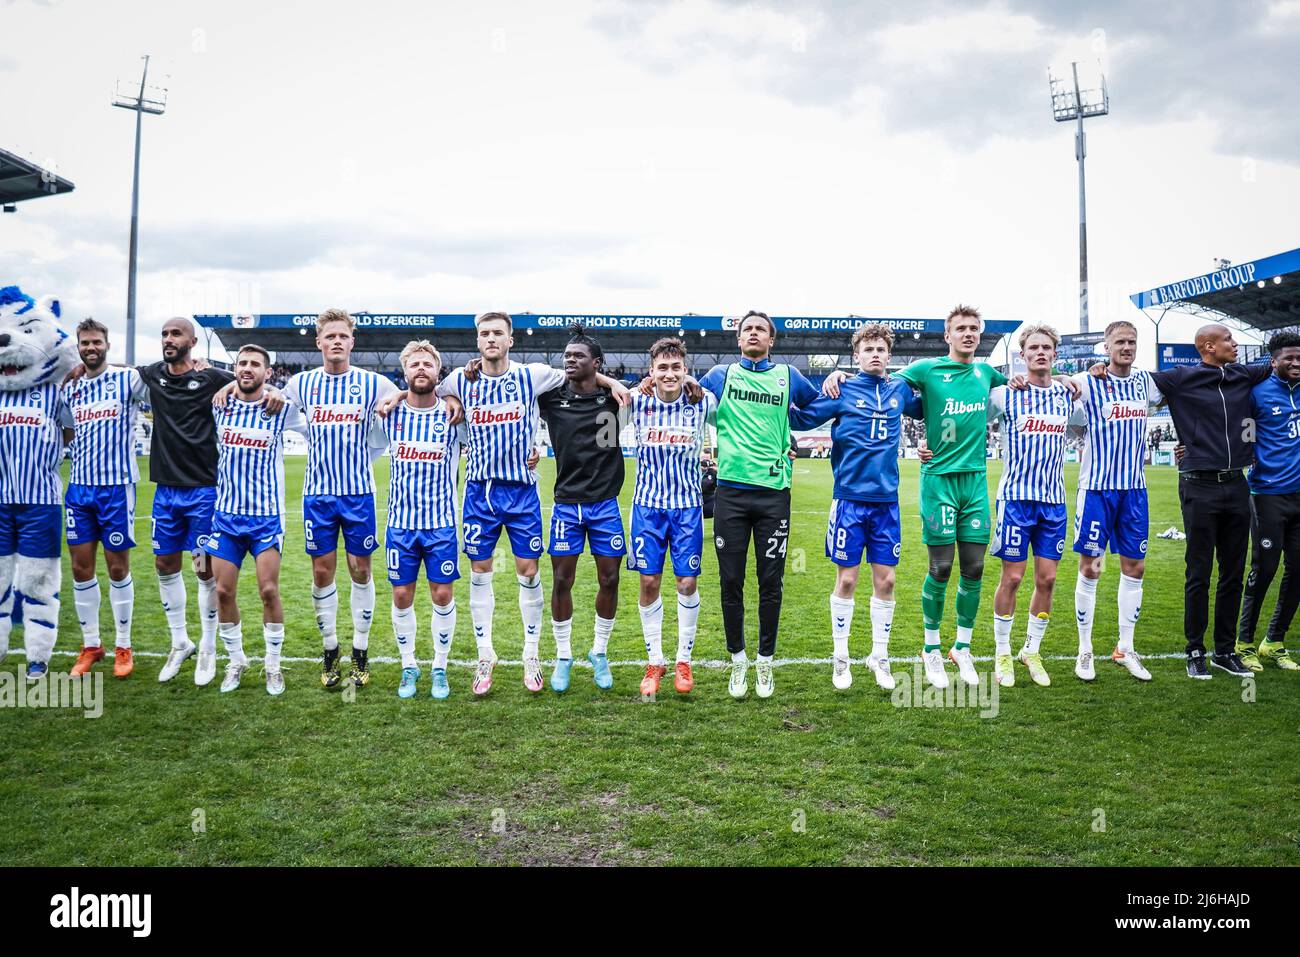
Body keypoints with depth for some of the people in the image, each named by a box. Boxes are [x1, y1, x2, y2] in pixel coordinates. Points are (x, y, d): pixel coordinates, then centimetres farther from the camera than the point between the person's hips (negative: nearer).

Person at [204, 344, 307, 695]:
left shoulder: (282, 409, -5)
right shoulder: (218, 405, 1)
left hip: (266, 515, -3)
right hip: (226, 513, 3)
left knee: (269, 591, -6)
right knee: (223, 591, 3)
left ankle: (273, 665, 11)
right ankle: (236, 661, 22)